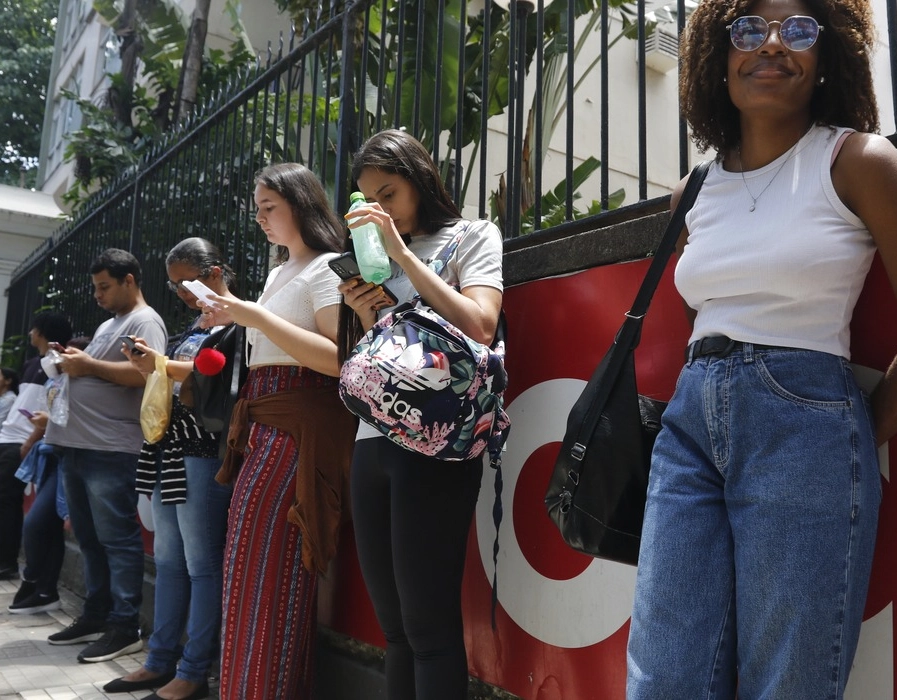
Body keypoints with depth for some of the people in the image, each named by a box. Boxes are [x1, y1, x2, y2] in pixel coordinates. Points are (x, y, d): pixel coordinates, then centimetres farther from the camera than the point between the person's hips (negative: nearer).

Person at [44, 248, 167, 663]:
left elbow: (146, 373, -21)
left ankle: (125, 627, 1)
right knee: (89, 538, 14)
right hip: (76, 445, 10)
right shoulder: (107, 325, 25)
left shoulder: (145, 322, -6)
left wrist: (88, 364, -15)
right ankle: (96, 616, 24)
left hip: (111, 450, -10)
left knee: (117, 539, -5)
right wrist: (72, 362, 10)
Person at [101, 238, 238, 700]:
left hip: (203, 450, -9)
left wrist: (161, 365, -18)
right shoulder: (195, 325, 22)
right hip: (171, 445, 9)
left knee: (202, 563, -4)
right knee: (167, 559, 12)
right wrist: (153, 366, 6)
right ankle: (161, 661, 20)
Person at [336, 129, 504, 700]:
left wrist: (402, 253, -10)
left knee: (429, 623, -4)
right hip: (372, 441, 6)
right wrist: (366, 317, 1)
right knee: (394, 626, 11)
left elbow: (479, 329, -13)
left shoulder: (473, 236, 6)